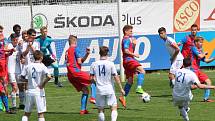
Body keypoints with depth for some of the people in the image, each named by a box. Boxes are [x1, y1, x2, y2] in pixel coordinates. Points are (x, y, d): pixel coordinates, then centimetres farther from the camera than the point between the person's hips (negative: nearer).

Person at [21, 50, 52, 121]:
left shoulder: (28, 66, 3)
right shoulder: (42, 67, -9)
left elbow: (22, 77, 6)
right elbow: (49, 76, -23)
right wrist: (43, 83, -9)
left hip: (29, 91, 4)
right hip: (39, 91, -4)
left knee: (27, 113, 12)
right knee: (41, 113, 1)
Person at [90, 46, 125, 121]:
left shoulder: (94, 64, -1)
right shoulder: (110, 64, -7)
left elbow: (91, 78, 2)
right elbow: (116, 77, -7)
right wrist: (121, 89, 0)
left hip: (99, 90, 2)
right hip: (110, 89, -2)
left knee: (100, 110, 12)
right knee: (114, 108, 1)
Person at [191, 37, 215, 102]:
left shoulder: (200, 50, 18)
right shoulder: (194, 48, -7)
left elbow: (206, 60, 19)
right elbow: (200, 56, -19)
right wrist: (205, 53, 2)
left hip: (197, 70, 9)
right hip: (193, 69, -9)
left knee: (208, 81, 6)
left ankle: (206, 98, 9)